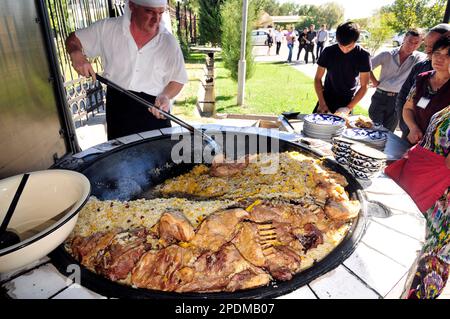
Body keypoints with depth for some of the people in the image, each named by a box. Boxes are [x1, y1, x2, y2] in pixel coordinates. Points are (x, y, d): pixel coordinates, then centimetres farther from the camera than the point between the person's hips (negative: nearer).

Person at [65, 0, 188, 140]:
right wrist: (76, 53, -15)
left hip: (155, 111, 0)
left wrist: (166, 96, -18)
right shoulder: (107, 28, -5)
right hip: (118, 109, 1)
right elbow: (73, 39, 7)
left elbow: (178, 80, 1)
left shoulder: (169, 42, -6)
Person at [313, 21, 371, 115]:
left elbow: (364, 86, -11)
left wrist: (348, 108, -22)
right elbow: (318, 78, -7)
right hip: (326, 98, 1)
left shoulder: (363, 56, -15)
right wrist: (322, 103, -17)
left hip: (347, 101, 0)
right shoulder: (328, 52, -14)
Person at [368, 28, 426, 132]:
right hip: (380, 96, -1)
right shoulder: (387, 55, -4)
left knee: (388, 131, 11)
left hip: (398, 100, 2)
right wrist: (375, 82, -2)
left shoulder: (419, 58, 1)